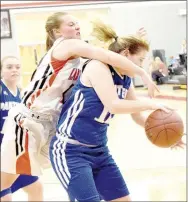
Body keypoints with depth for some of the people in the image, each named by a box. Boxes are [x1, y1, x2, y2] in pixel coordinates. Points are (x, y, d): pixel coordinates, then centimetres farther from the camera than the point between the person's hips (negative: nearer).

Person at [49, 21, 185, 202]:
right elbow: (113, 105, -27)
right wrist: (149, 104, -17)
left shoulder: (125, 81, 8)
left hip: (99, 150, 9)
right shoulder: (97, 66, -15)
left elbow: (138, 117, 18)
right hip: (70, 151, -8)